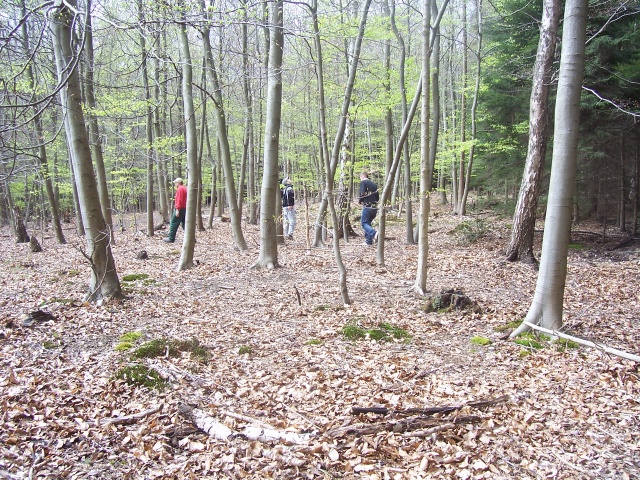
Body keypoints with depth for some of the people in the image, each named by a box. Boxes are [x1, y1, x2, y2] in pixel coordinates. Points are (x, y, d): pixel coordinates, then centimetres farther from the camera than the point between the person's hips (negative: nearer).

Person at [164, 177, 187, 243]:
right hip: (185, 209, 9)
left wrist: (177, 209, -22)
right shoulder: (185, 188, 17)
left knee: (174, 224, -2)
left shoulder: (180, 189, -12)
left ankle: (171, 238, 2)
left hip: (180, 210, -9)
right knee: (184, 223, 9)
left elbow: (179, 200, -20)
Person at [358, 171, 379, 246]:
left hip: (367, 207, -7)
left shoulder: (363, 182, -2)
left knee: (364, 223, -2)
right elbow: (377, 198, 17)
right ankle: (369, 241, 14)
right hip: (375, 207, 7)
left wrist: (359, 201, 2)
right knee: (368, 223, 17)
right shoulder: (374, 184, 18)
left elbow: (362, 193, -15)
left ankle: (374, 233, -27)